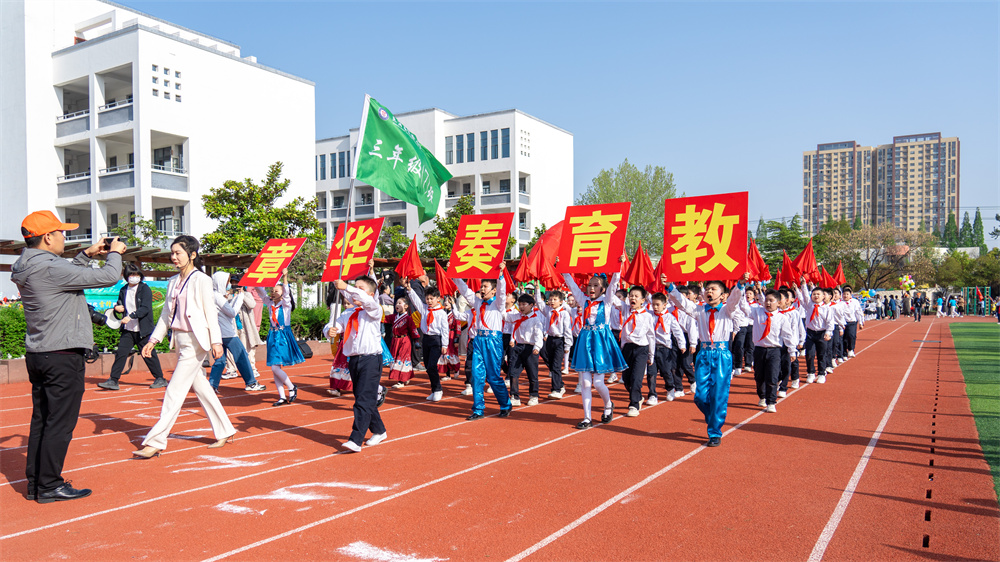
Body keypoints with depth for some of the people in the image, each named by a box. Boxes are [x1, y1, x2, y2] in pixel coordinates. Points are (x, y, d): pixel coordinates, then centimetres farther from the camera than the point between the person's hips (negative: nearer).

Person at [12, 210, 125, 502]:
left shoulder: (26, 268, 8)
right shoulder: (49, 268, -19)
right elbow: (108, 277, -18)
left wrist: (87, 255, 23)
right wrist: (115, 253, 0)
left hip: (37, 356, 10)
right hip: (63, 357, -10)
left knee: (41, 420, 15)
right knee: (60, 422, -1)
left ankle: (35, 483, 23)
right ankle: (50, 487, 6)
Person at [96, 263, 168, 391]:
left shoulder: (145, 289, -6)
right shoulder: (123, 290, 10)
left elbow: (145, 308, -16)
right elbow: (119, 306, 22)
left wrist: (131, 316, -26)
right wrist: (117, 308, -2)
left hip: (142, 330, -5)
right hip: (128, 329, 5)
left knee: (148, 354, 3)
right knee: (120, 353, -1)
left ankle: (160, 379, 14)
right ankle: (113, 380, 5)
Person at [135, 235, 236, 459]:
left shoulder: (201, 280, -7)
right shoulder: (173, 282, 13)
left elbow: (211, 312, -10)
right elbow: (166, 314, 17)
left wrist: (216, 341, -15)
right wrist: (153, 339, 11)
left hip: (195, 340, -8)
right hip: (180, 340, 8)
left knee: (175, 390, -8)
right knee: (200, 387, 12)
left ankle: (155, 442, -4)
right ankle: (224, 432, 23)